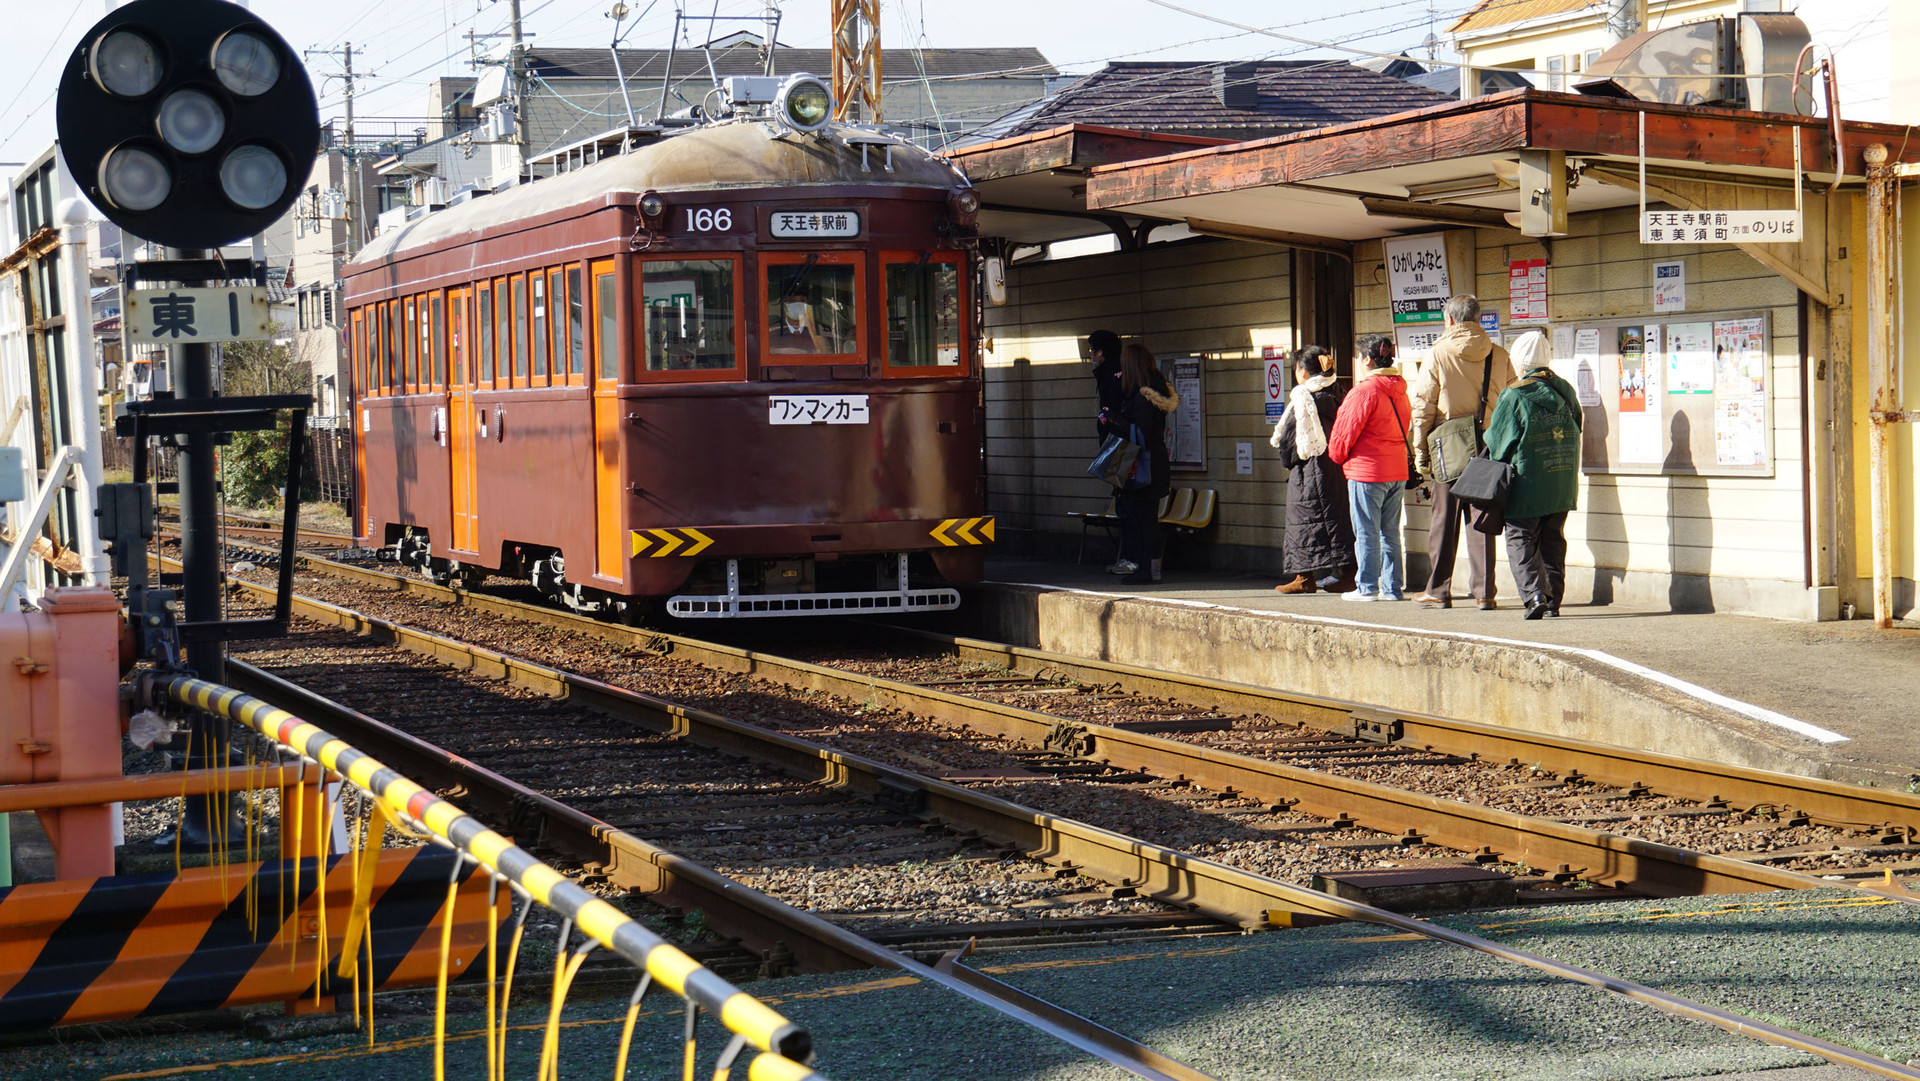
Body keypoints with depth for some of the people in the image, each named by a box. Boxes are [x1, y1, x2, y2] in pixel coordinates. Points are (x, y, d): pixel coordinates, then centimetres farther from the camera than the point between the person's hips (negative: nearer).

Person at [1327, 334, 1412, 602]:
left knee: (1367, 532, -1)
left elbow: (1346, 430, -11)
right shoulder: (1400, 392, 11)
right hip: (1397, 472, 7)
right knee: (1390, 532, 11)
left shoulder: (1365, 390, -13)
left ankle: (1367, 587, 0)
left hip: (1367, 471, -7)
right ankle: (1391, 588, 12)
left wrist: (1339, 456, 8)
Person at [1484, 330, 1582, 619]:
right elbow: (1576, 430, 16)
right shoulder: (1566, 391, 5)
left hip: (1528, 484, -6)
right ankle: (1554, 600, 14)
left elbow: (1497, 443, -7)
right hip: (1564, 483, 6)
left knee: (1521, 541, 1)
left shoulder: (1515, 397, -13)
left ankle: (1534, 595, -15)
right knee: (1553, 540, 14)